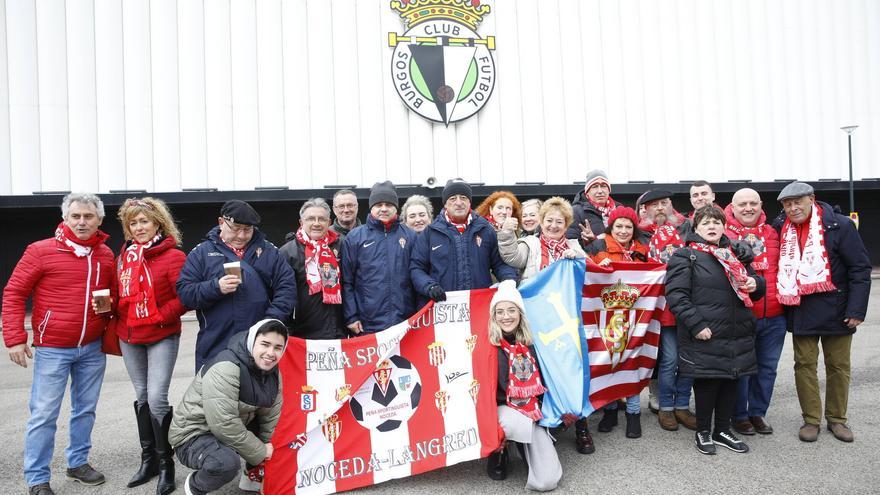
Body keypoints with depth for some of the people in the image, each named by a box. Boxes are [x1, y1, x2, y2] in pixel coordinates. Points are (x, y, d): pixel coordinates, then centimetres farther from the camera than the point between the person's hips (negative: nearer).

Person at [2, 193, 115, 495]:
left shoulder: (106, 255, 4)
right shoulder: (41, 251, -8)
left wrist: (110, 325, 1)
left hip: (93, 348, 4)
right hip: (52, 348, -4)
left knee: (86, 409, 14)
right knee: (44, 414, 2)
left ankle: (78, 462, 30)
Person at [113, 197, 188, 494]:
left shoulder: (172, 256, -12)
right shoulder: (125, 255, 8)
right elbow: (120, 293, 19)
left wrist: (160, 316, -18)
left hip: (161, 337, -6)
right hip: (129, 337, 6)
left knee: (156, 398, -9)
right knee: (141, 396, 15)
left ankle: (165, 464, 8)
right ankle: (148, 459, 28)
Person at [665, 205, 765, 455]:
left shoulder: (736, 254, 17)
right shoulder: (685, 256, -3)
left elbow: (755, 288, 26)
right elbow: (676, 294, -12)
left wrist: (756, 284, 1)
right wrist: (696, 324, -20)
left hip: (737, 334, 6)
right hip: (705, 335, -6)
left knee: (730, 381, 12)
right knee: (706, 382, 1)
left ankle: (723, 430, 28)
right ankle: (702, 432, 19)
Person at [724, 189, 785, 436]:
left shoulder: (772, 232, 10)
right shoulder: (723, 233, -4)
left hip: (774, 315, 5)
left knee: (767, 367, 14)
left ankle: (757, 412, 30)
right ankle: (739, 415, 22)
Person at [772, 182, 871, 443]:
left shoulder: (840, 226, -10)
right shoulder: (781, 228, 0)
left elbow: (860, 268, -9)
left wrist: (856, 309, -13)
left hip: (835, 310, -2)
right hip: (801, 311, 2)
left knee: (838, 365, 9)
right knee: (804, 364, 6)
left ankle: (836, 418, 24)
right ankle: (811, 419, 17)